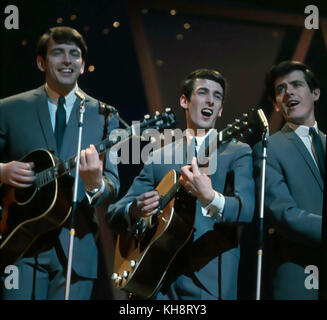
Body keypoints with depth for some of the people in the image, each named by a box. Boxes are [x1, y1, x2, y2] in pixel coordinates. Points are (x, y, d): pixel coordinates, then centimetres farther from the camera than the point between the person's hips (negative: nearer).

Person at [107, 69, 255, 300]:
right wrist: (134, 210, -14)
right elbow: (113, 213, 9)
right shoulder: (159, 157, 13)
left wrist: (211, 198, -31)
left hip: (209, 281, -2)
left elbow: (246, 209, -11)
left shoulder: (238, 152, 5)